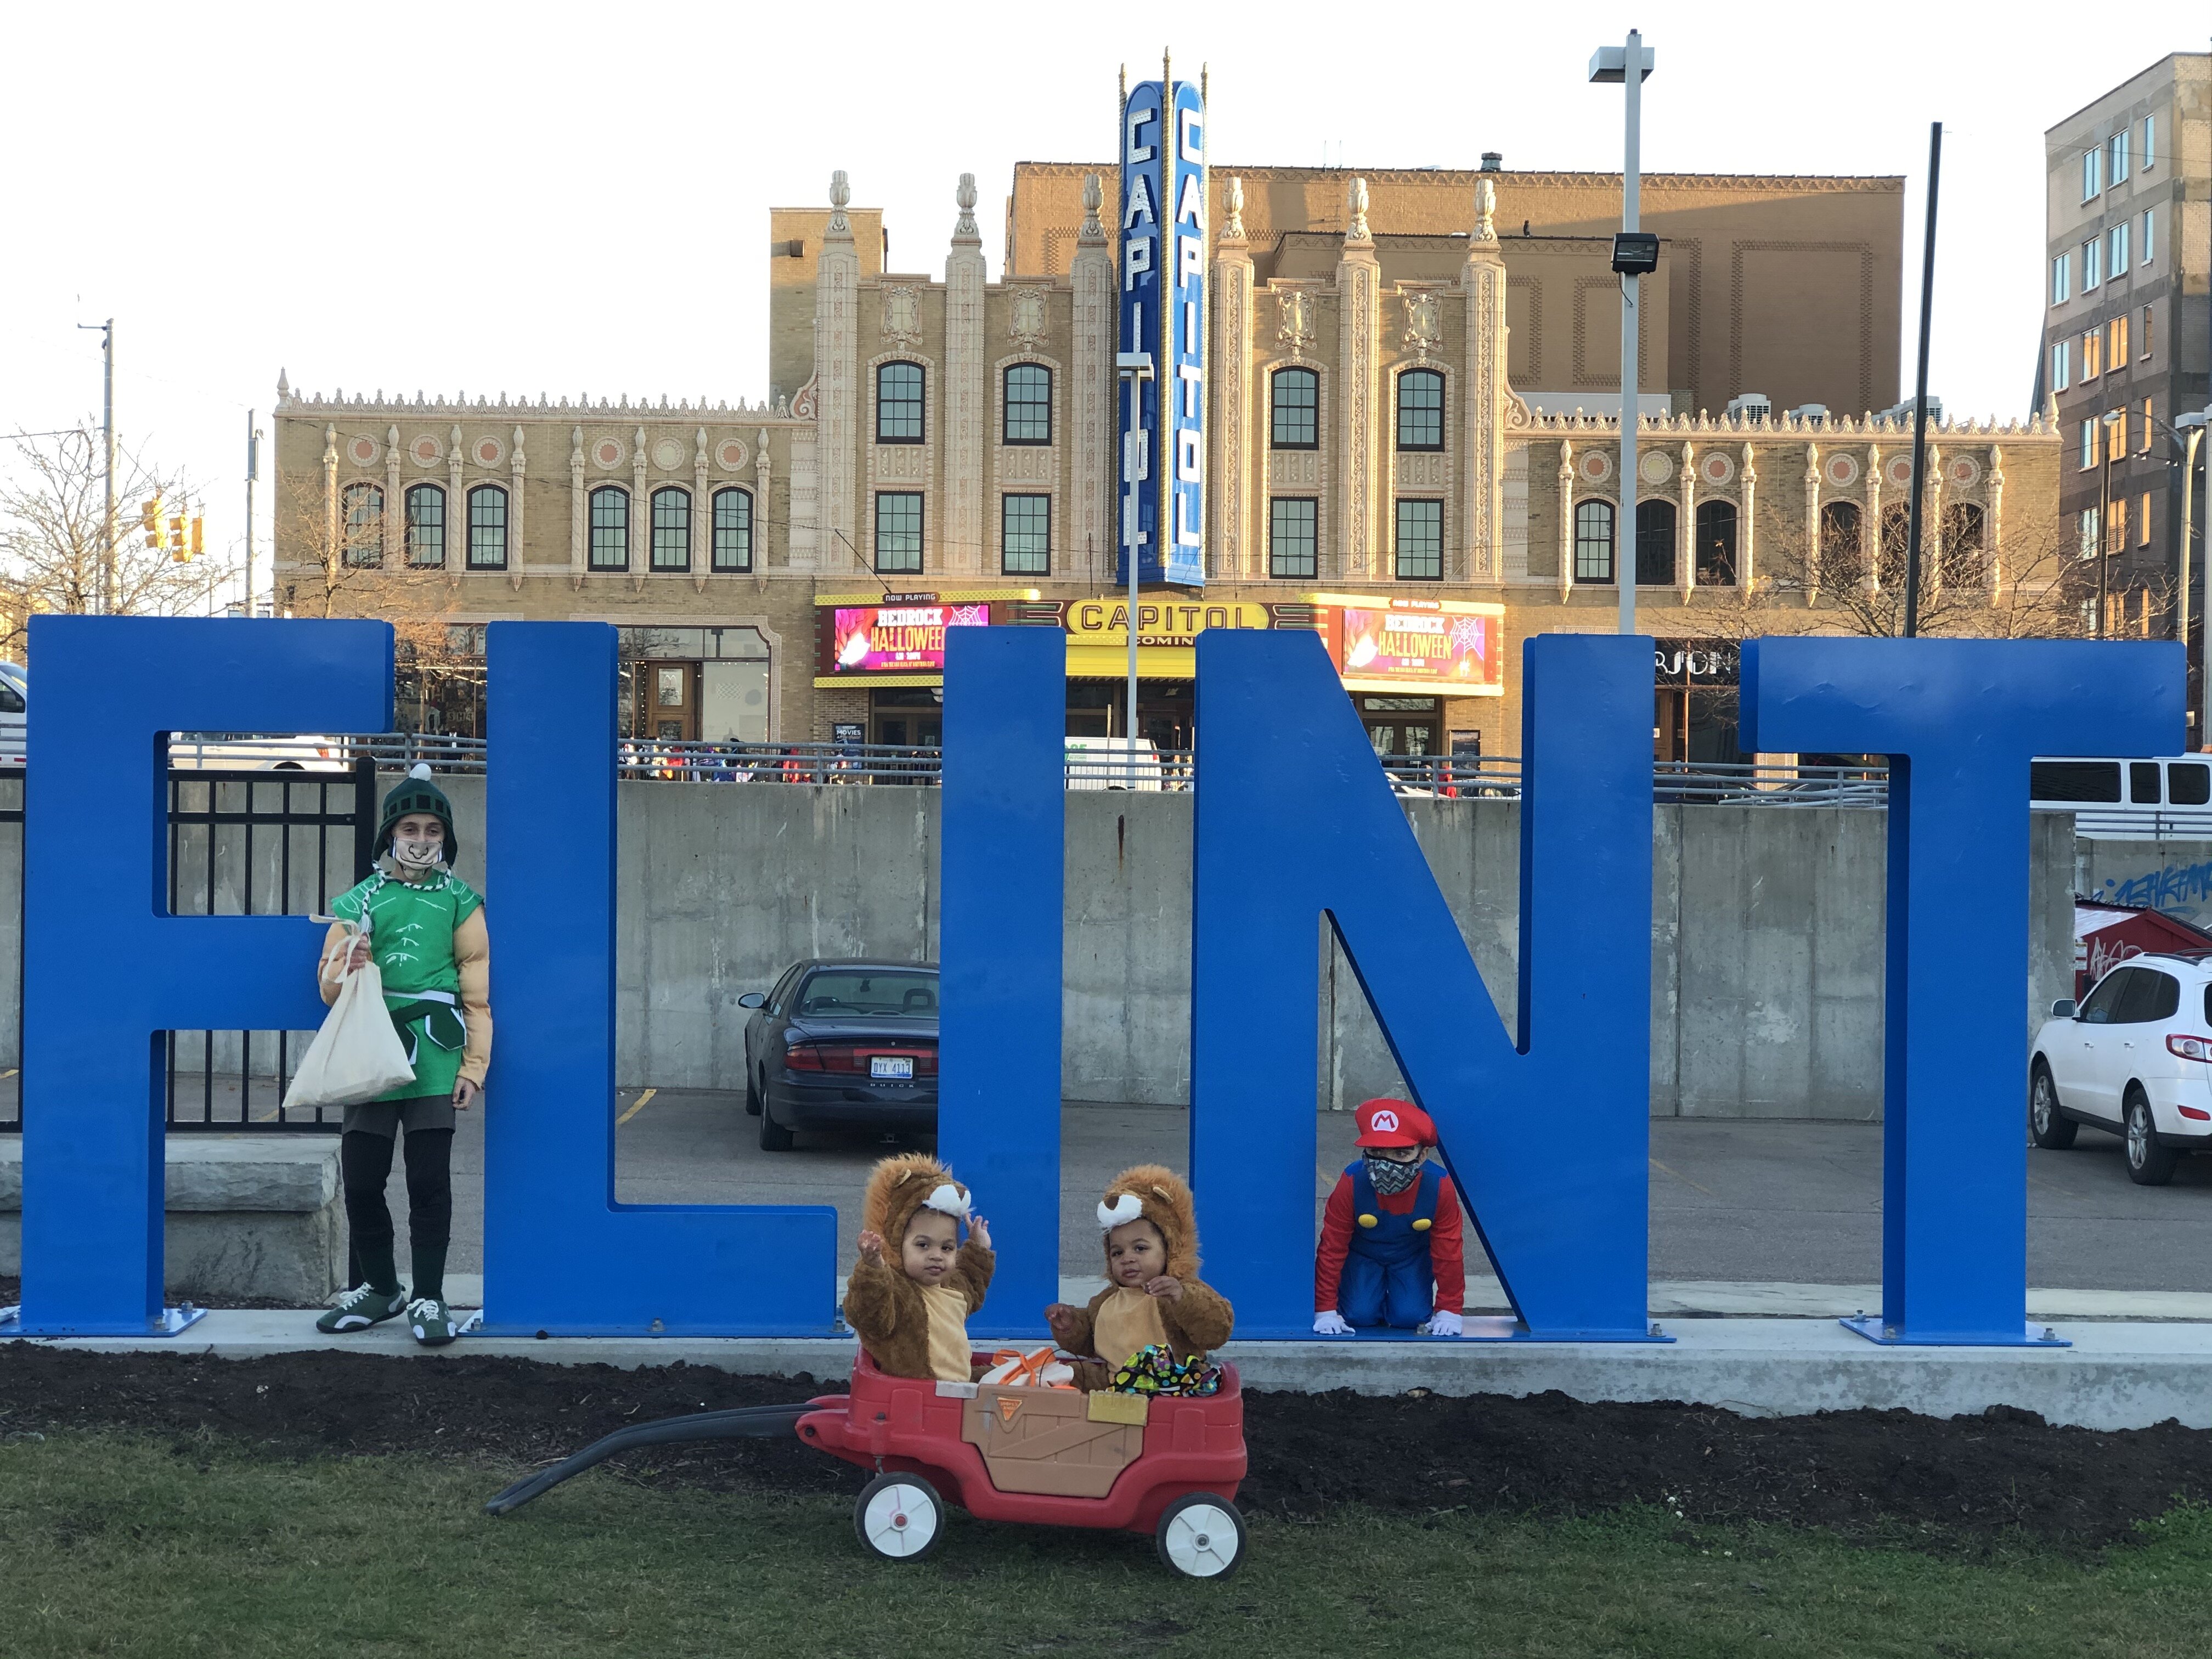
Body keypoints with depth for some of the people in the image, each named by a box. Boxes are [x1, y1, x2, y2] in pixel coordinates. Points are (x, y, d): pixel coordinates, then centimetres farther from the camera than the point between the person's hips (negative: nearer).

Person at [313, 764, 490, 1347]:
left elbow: (479, 989, 0)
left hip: (435, 1060, -2)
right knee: (361, 1179, 6)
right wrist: (348, 964, -11)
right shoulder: (357, 902, 11)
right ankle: (378, 1288, 24)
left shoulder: (460, 900, 4)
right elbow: (329, 988, 12)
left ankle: (428, 1297, 10)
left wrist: (473, 1066, -7)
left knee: (429, 1182, 0)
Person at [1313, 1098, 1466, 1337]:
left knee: (1411, 1317, -15)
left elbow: (1448, 1251, -19)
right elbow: (1332, 1247, -23)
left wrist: (1449, 1312, -17)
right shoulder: (1352, 1183, -33)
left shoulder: (1440, 1187, -32)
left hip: (1413, 1257, 0)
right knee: (1358, 1316, -15)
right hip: (1363, 1254, 0)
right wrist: (1326, 1311, -22)